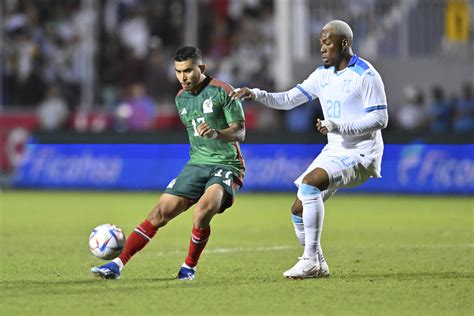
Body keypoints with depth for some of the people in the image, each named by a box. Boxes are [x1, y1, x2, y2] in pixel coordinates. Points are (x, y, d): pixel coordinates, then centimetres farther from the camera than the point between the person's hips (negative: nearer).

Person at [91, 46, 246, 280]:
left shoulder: (222, 91, -9)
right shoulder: (181, 98, 12)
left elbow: (240, 132, -11)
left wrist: (216, 133, -28)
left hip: (226, 166, -6)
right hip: (196, 164, 6)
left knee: (203, 210, -31)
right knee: (160, 213, -8)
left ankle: (189, 267, -10)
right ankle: (118, 264, -9)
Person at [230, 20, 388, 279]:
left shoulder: (365, 75, -12)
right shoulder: (323, 74, 11)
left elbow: (380, 119, -16)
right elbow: (288, 100, 13)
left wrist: (338, 126, -23)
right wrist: (256, 94, -3)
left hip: (360, 154, -8)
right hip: (334, 151, 8)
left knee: (310, 182, -30)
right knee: (299, 210, 0)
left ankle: (310, 260, -26)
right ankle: (317, 265, 17)